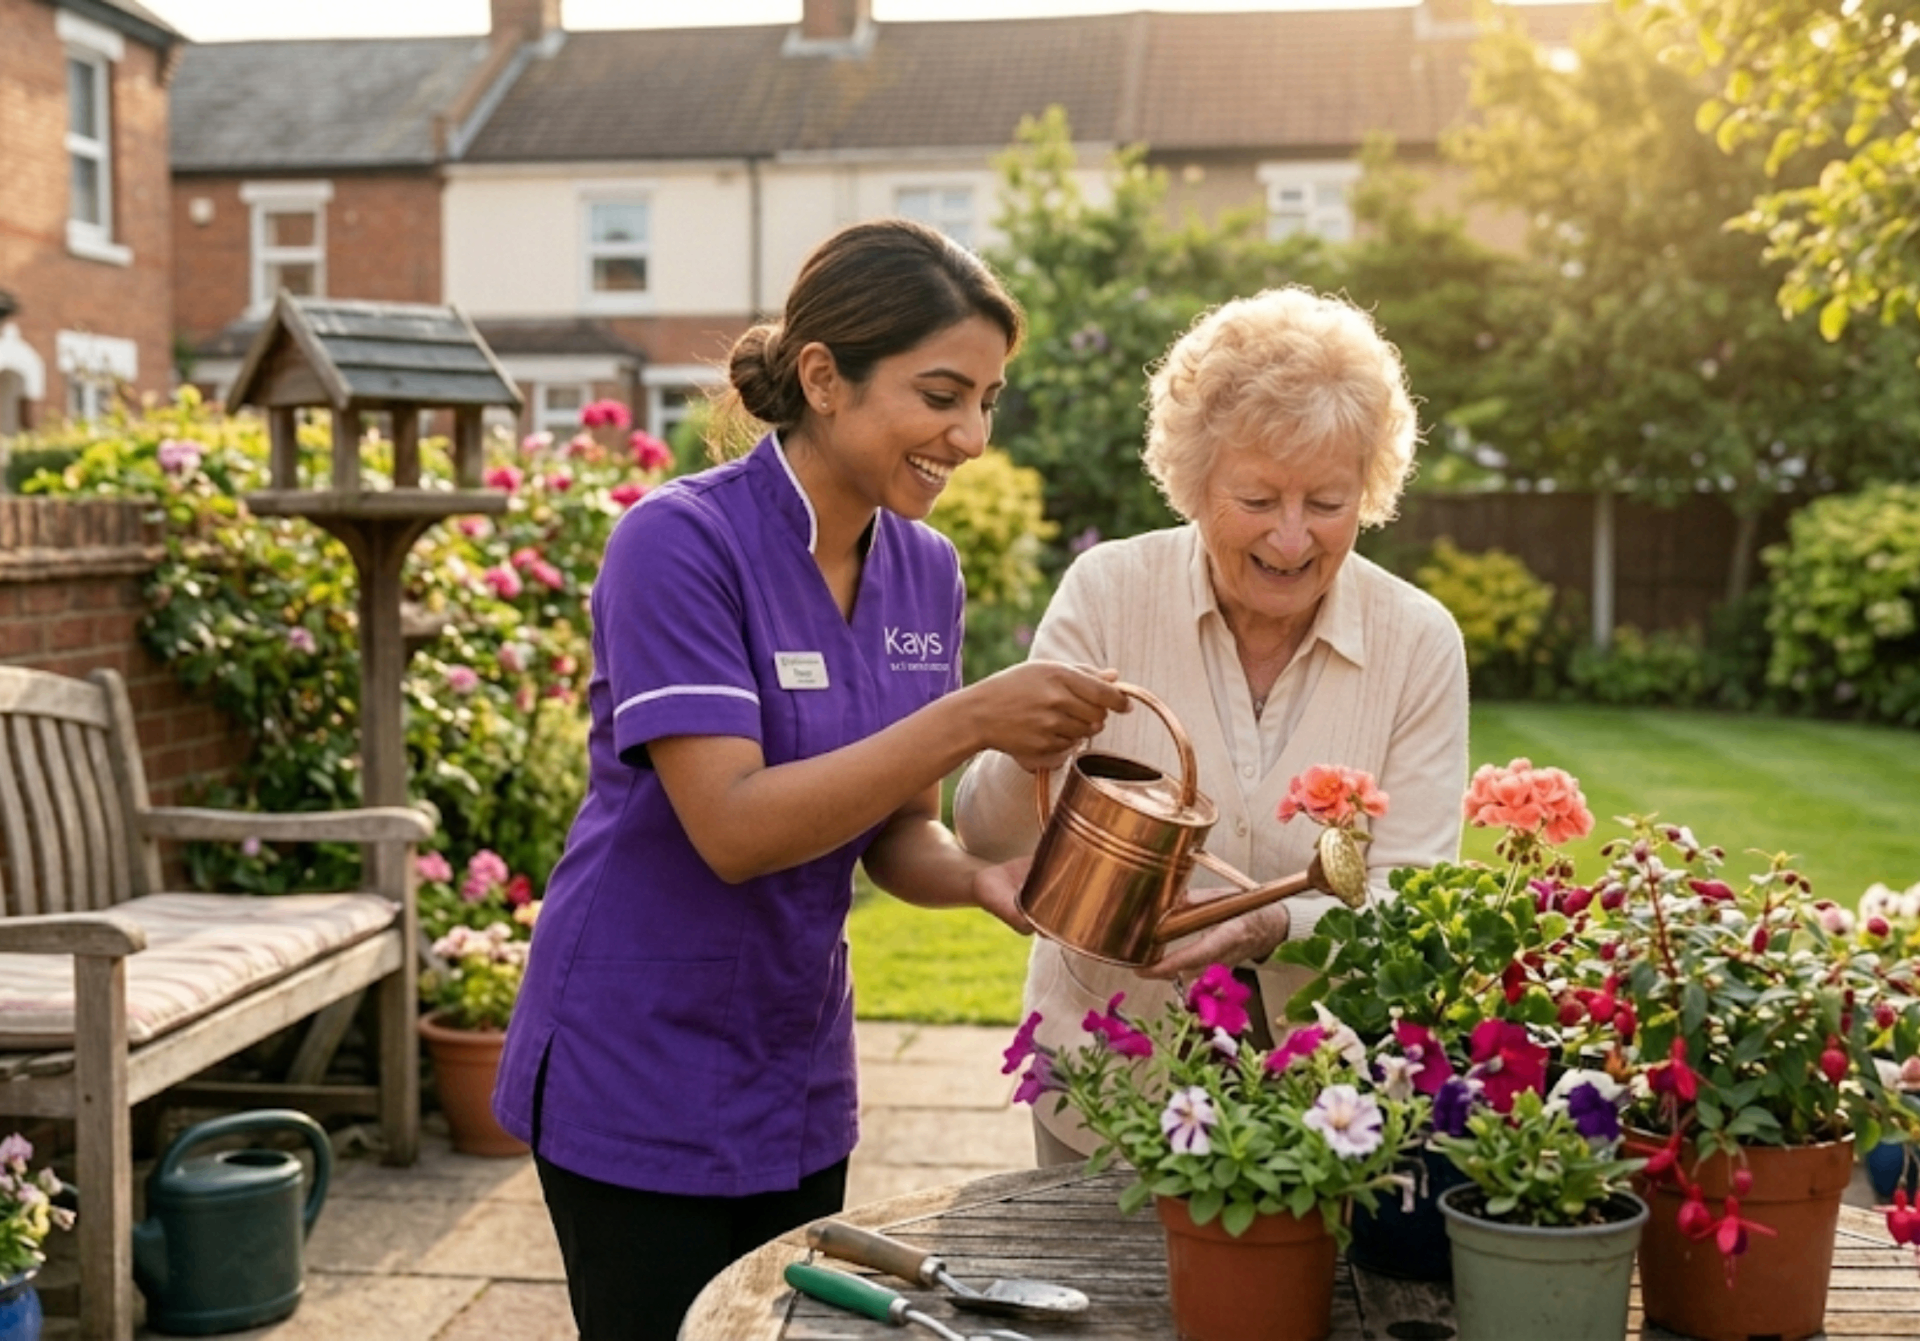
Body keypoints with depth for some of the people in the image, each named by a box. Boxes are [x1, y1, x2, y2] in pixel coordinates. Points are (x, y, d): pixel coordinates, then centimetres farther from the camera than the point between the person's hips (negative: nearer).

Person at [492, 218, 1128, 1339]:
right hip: (645, 1086, -6)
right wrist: (968, 720, -31)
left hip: (801, 1078, 6)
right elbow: (731, 826, -27)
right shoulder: (681, 541, -19)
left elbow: (895, 833, 4)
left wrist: (980, 877, -17)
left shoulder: (926, 570, 0)